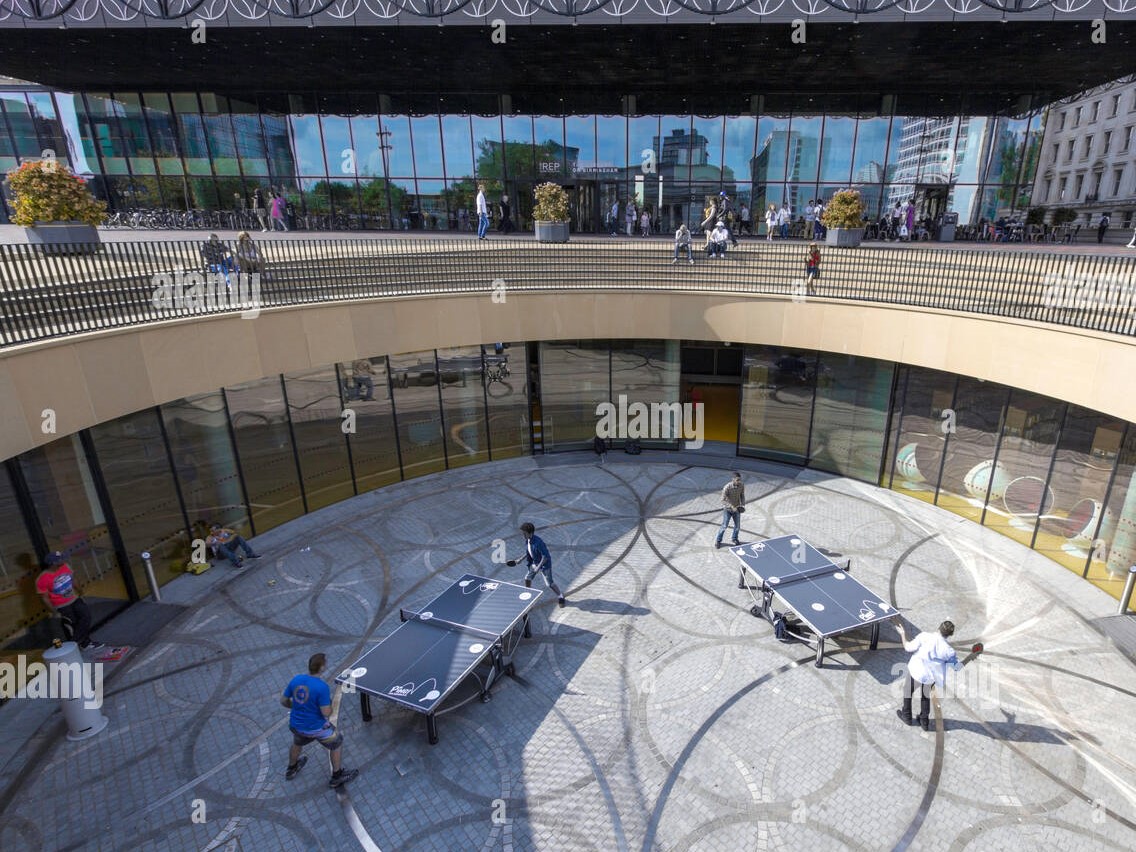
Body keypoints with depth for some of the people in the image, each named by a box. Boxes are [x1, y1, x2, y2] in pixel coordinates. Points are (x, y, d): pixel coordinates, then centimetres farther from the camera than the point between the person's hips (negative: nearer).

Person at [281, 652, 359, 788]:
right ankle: (337, 776, 31)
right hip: (316, 727, -6)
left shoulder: (295, 680, -12)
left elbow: (284, 701, 1)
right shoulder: (322, 687, -29)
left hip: (295, 725, 6)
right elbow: (326, 713, -26)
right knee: (337, 742, 19)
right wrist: (331, 704, -5)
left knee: (297, 743, 38)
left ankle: (291, 769, 62)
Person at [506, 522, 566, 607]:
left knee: (549, 584, -2)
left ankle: (561, 597, 21)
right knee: (527, 578, 13)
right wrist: (520, 559, 9)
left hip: (544, 563, -8)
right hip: (534, 562, 8)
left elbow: (545, 556, -30)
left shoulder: (538, 542, -35)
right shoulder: (527, 540, -8)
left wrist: (539, 567, -28)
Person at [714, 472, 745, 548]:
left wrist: (743, 505, -8)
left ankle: (734, 540, 38)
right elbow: (723, 500, -21)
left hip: (736, 509, 4)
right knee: (724, 526, 2)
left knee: (737, 526, 13)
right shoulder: (727, 487, -27)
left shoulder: (742, 485, -12)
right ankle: (718, 541, 23)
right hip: (727, 509, -4)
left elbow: (742, 495, 5)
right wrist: (732, 507, -30)